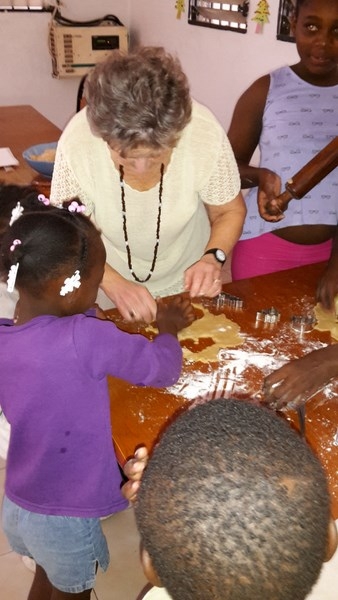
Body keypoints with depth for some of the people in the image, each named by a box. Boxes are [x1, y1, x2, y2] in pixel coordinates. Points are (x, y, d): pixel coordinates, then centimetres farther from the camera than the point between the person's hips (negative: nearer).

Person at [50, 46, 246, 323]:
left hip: (188, 281, 1)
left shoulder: (206, 134, -26)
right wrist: (113, 284, -31)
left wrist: (214, 257, -27)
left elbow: (230, 212, -8)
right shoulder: (77, 142, -27)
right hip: (110, 287, 0)